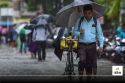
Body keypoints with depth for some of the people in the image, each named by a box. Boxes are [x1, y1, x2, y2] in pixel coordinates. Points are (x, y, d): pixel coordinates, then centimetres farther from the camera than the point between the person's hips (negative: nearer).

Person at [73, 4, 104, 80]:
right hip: (81, 45, -1)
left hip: (92, 45, 1)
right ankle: (80, 77, -8)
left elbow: (100, 34, 5)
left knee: (90, 63, 6)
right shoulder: (79, 21, 4)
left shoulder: (96, 21, 4)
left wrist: (101, 45, -4)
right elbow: (74, 32, 10)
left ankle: (89, 78, 18)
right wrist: (79, 33, -13)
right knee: (82, 61, -20)